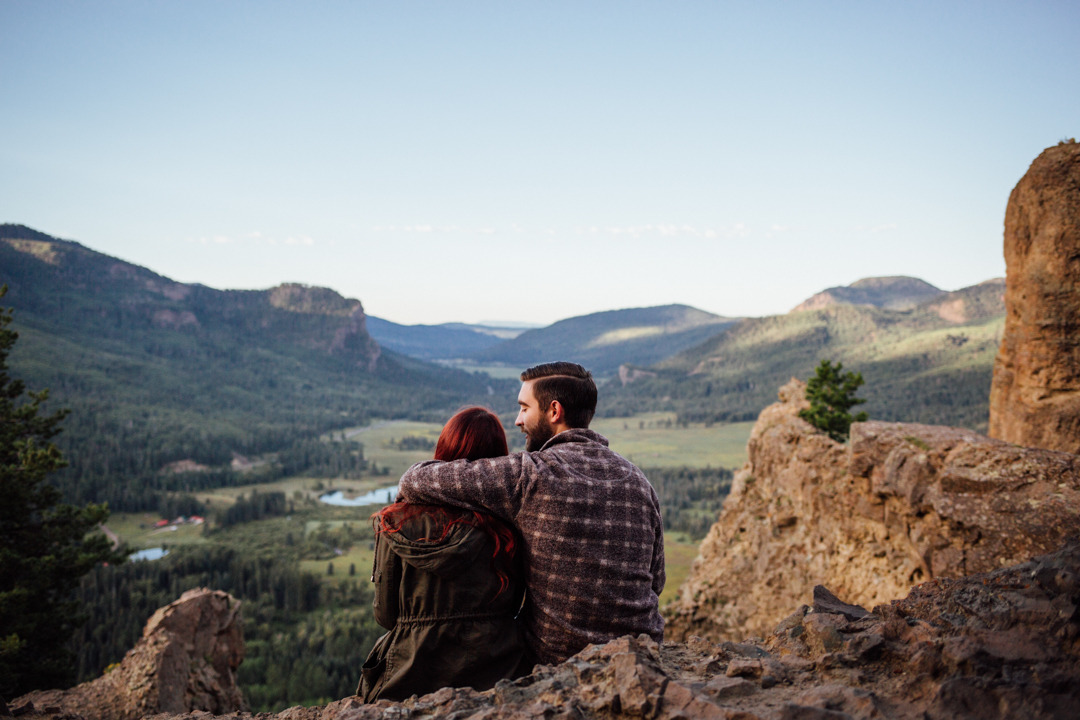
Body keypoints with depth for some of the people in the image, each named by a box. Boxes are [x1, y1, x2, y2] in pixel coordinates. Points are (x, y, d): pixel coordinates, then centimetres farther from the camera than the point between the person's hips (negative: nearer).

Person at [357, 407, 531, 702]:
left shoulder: (396, 524, -8)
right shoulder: (507, 525, -11)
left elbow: (385, 615, 0)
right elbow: (511, 607, 1)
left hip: (414, 681, 0)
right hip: (493, 675, 0)